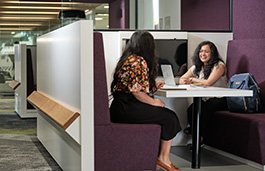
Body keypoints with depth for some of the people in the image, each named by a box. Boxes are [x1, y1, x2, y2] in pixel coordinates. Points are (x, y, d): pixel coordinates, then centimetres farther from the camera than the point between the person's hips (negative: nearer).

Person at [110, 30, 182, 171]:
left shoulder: (127, 59, 16)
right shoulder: (138, 62, -15)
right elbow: (136, 91, -20)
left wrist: (153, 86, 29)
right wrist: (154, 102, -7)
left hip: (122, 106, 10)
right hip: (125, 108, -10)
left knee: (163, 113, 8)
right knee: (169, 117, -6)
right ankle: (164, 158, 8)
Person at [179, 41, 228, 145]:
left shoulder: (219, 66, -6)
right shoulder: (196, 67, 14)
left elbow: (208, 82, -17)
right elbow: (181, 80, 14)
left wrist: (192, 79, -5)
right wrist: (184, 82, -11)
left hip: (221, 100, -5)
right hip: (206, 99, 5)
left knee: (206, 106, -34)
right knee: (192, 108, -27)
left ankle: (200, 137, -20)